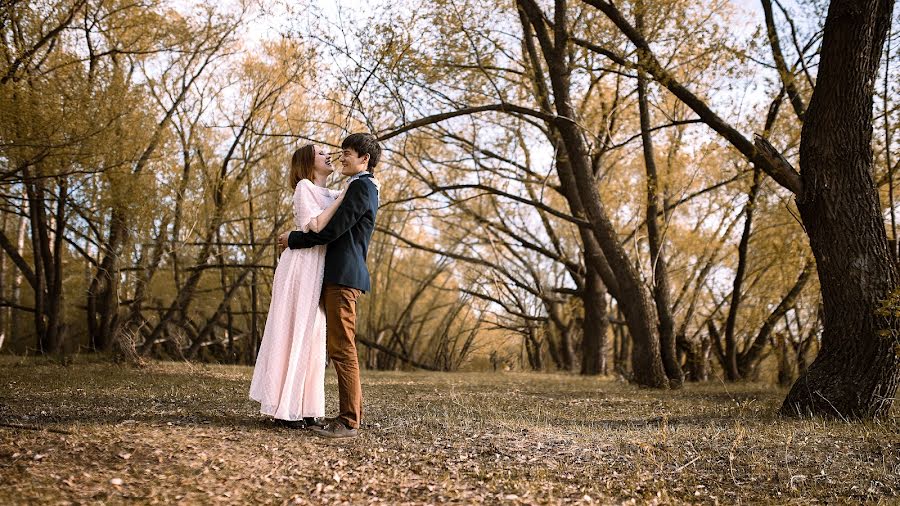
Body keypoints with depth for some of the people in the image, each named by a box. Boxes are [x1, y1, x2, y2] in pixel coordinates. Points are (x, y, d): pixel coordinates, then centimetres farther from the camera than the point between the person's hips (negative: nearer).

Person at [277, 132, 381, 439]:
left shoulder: (361, 187, -9)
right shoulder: (363, 188, 22)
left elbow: (332, 230, -15)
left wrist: (294, 239, -4)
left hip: (344, 277, -11)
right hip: (340, 275, 11)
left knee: (342, 348, -10)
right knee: (340, 348, 13)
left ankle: (348, 422, -9)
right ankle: (352, 411, 18)